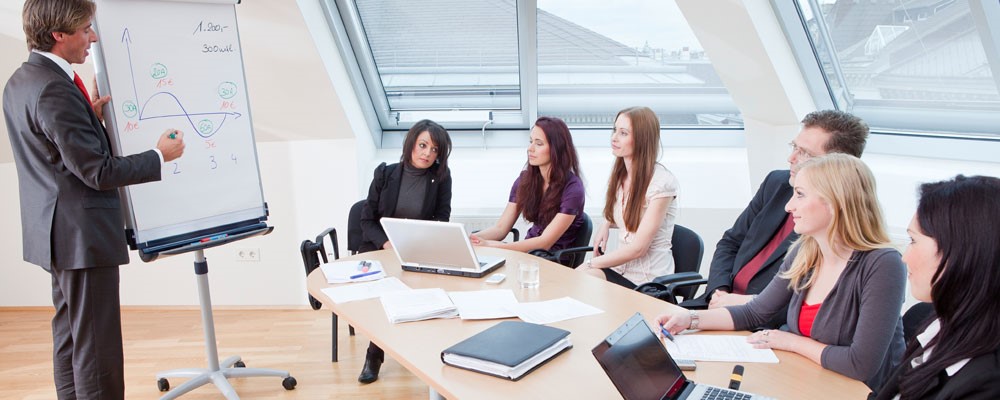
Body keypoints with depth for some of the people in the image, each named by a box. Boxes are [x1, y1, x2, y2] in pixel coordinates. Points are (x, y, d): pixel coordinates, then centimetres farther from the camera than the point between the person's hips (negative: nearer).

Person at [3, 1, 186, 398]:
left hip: (57, 232, 11)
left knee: (70, 336, 19)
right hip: (82, 234, -11)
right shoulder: (55, 89, -22)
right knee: (96, 346, -2)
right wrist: (160, 156, -10)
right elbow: (97, 171, -22)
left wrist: (89, 117, 6)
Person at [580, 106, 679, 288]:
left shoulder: (661, 182, -16)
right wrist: (606, 225, 6)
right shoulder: (619, 174, 7)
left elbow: (638, 248, -18)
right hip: (621, 266, 6)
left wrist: (591, 264, -12)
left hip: (647, 281, -6)